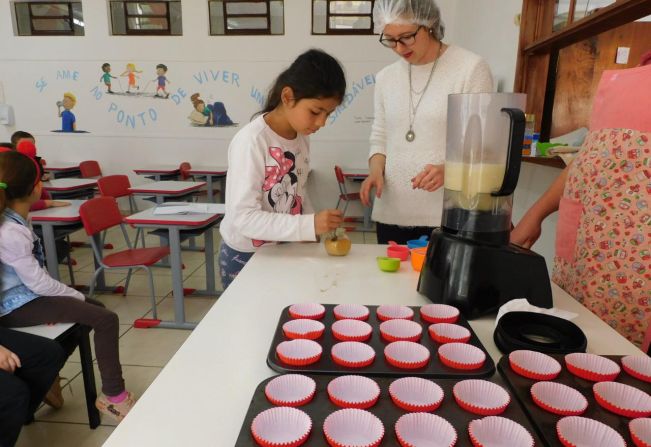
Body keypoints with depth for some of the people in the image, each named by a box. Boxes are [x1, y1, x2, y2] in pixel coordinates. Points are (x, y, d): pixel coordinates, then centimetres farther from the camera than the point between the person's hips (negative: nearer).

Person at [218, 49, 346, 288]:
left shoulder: (302, 136, -3)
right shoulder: (251, 141, -25)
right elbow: (243, 217, -29)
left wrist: (317, 231, -4)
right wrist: (309, 225, -34)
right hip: (246, 257, -6)